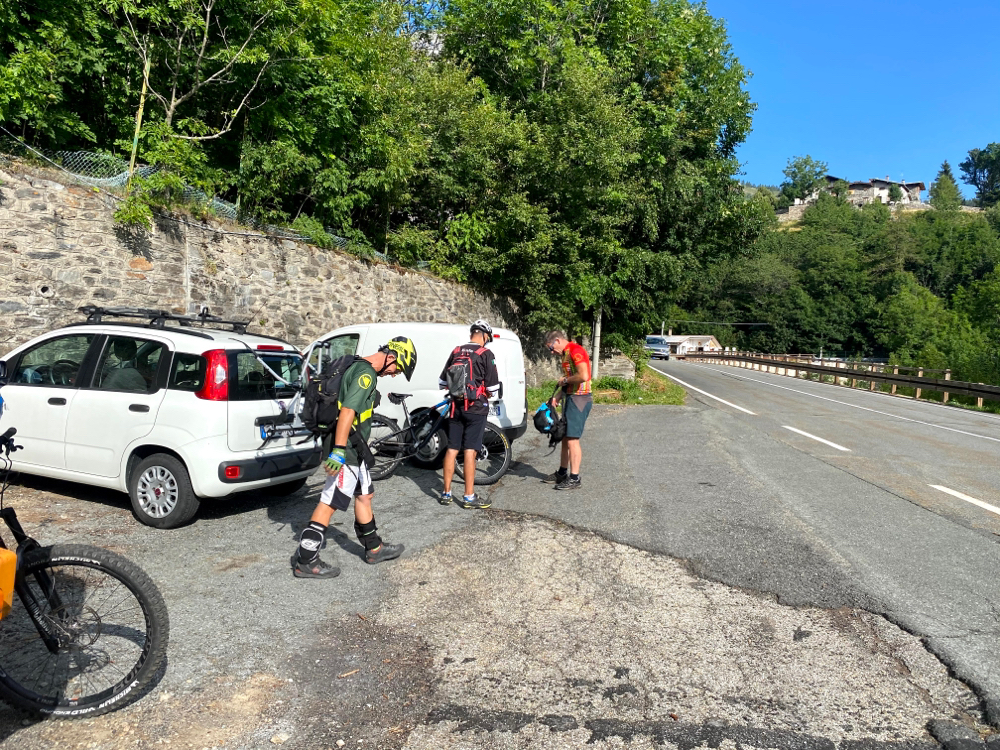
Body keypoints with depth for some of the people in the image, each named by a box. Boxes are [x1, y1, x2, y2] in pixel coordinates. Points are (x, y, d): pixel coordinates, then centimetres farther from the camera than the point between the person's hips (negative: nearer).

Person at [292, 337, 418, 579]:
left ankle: (374, 548, 32)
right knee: (329, 503, -3)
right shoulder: (366, 373, -18)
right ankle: (305, 561, 6)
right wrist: (338, 451, -31)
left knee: (364, 495, 19)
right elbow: (348, 411, -27)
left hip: (352, 449, 10)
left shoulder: (357, 367, 13)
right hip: (346, 450, -10)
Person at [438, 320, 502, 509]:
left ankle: (446, 493, 15)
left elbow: (444, 382, 11)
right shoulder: (486, 354, -7)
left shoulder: (456, 352, 8)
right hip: (476, 407, -5)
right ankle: (469, 497, 0)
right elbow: (492, 387, -8)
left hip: (456, 406, 5)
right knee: (470, 451, -4)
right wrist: (486, 396, 12)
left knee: (452, 449, 8)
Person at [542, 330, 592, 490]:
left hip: (579, 400, -10)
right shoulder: (566, 353, 16)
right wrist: (557, 397, 9)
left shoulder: (576, 351, -16)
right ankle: (562, 473, 26)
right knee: (565, 437, 15)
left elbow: (583, 376, -28)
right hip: (571, 398, 10)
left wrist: (565, 380, -13)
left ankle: (574, 479, 0)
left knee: (572, 439, -7)